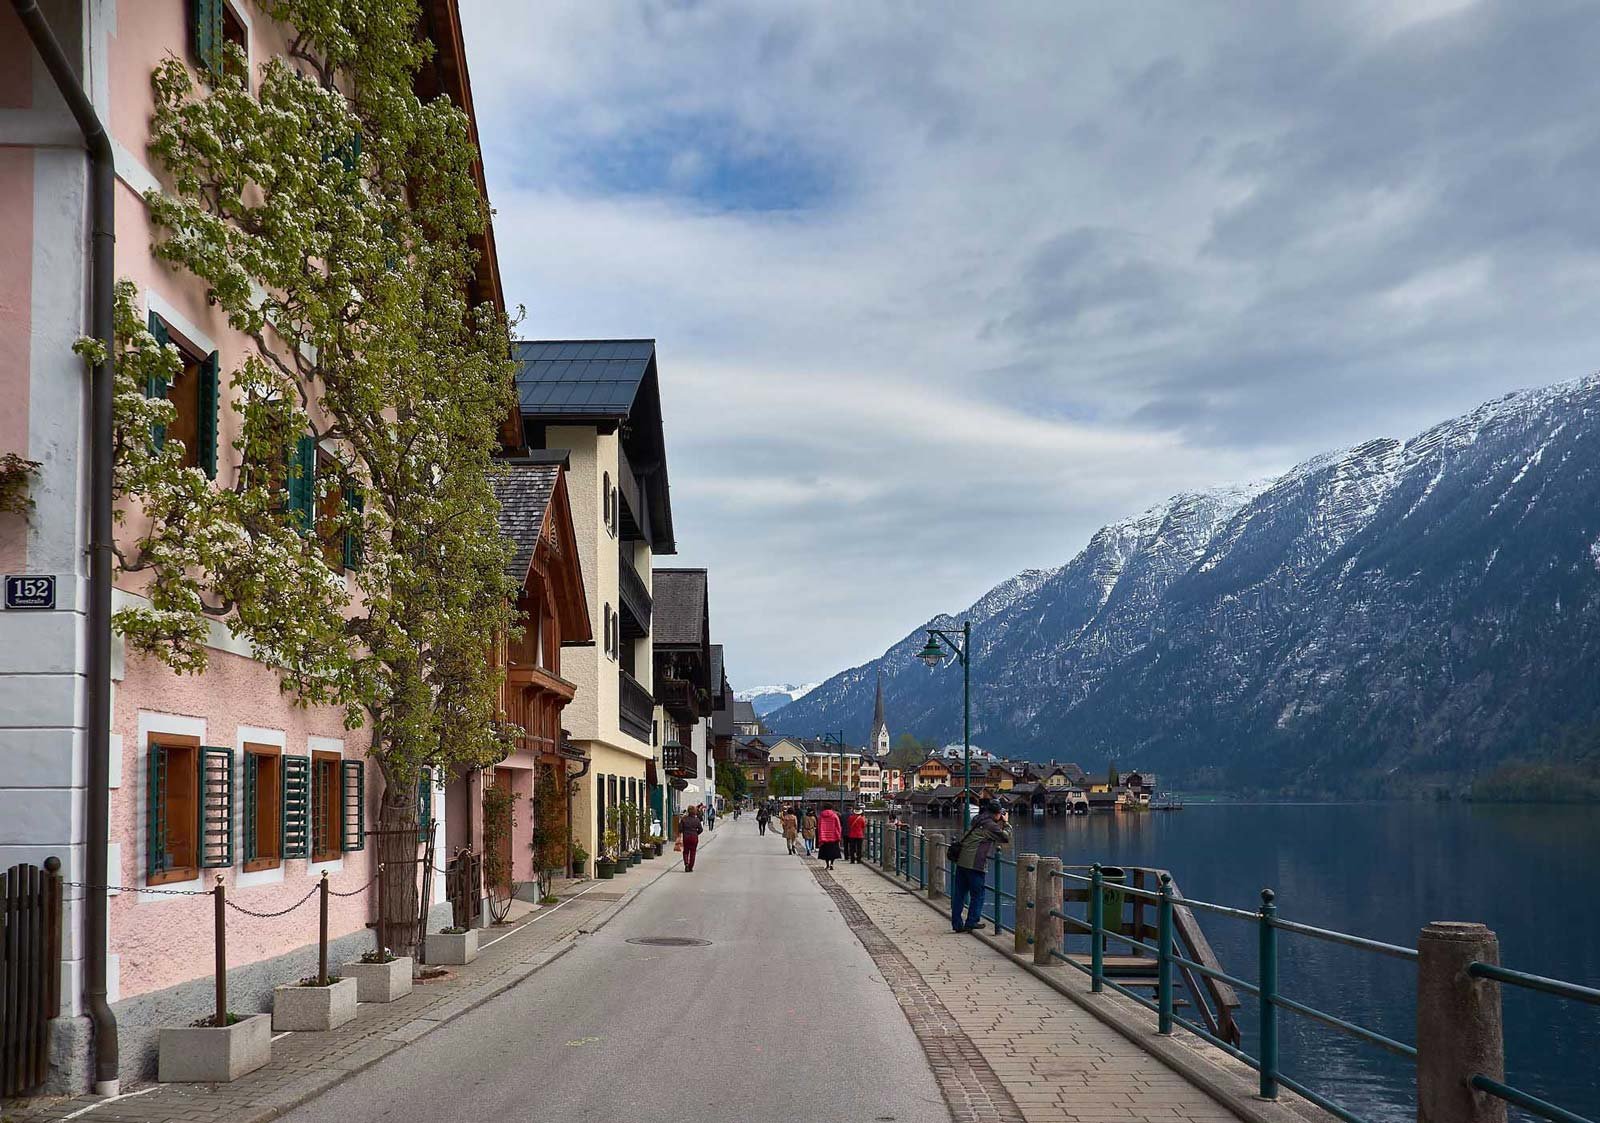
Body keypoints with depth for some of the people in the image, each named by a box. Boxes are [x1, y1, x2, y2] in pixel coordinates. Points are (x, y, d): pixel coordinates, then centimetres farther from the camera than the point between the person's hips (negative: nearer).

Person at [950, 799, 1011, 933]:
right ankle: (971, 922, 6)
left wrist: (1001, 823, 23)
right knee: (977, 894, 4)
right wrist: (1006, 823, 11)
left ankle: (957, 923, 11)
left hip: (961, 861, 8)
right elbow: (1006, 838, -2)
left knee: (959, 893, 8)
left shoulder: (978, 821, 18)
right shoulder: (990, 825, -7)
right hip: (975, 864, -8)